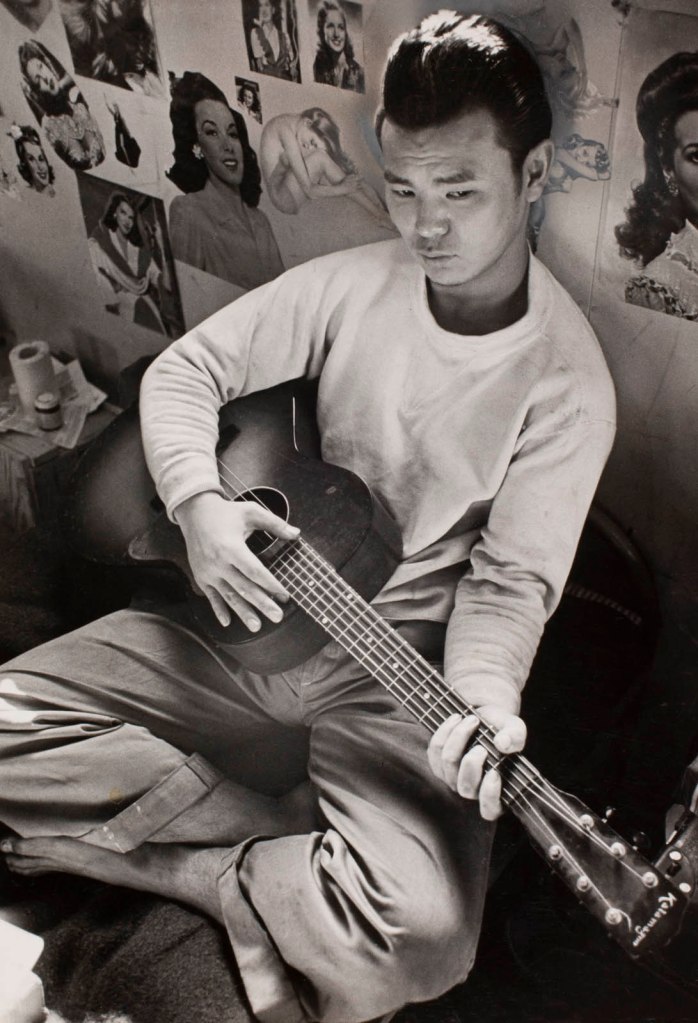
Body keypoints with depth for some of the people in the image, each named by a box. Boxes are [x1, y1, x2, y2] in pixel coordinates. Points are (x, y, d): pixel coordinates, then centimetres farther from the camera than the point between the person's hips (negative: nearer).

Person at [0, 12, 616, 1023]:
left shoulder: (567, 380, -11)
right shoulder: (350, 284, -2)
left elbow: (512, 580, -9)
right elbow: (184, 369, 3)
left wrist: (481, 701, -29)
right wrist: (198, 504, -15)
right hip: (247, 610, 4)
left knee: (420, 929, -28)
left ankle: (181, 869, -2)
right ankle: (283, 840, -6)